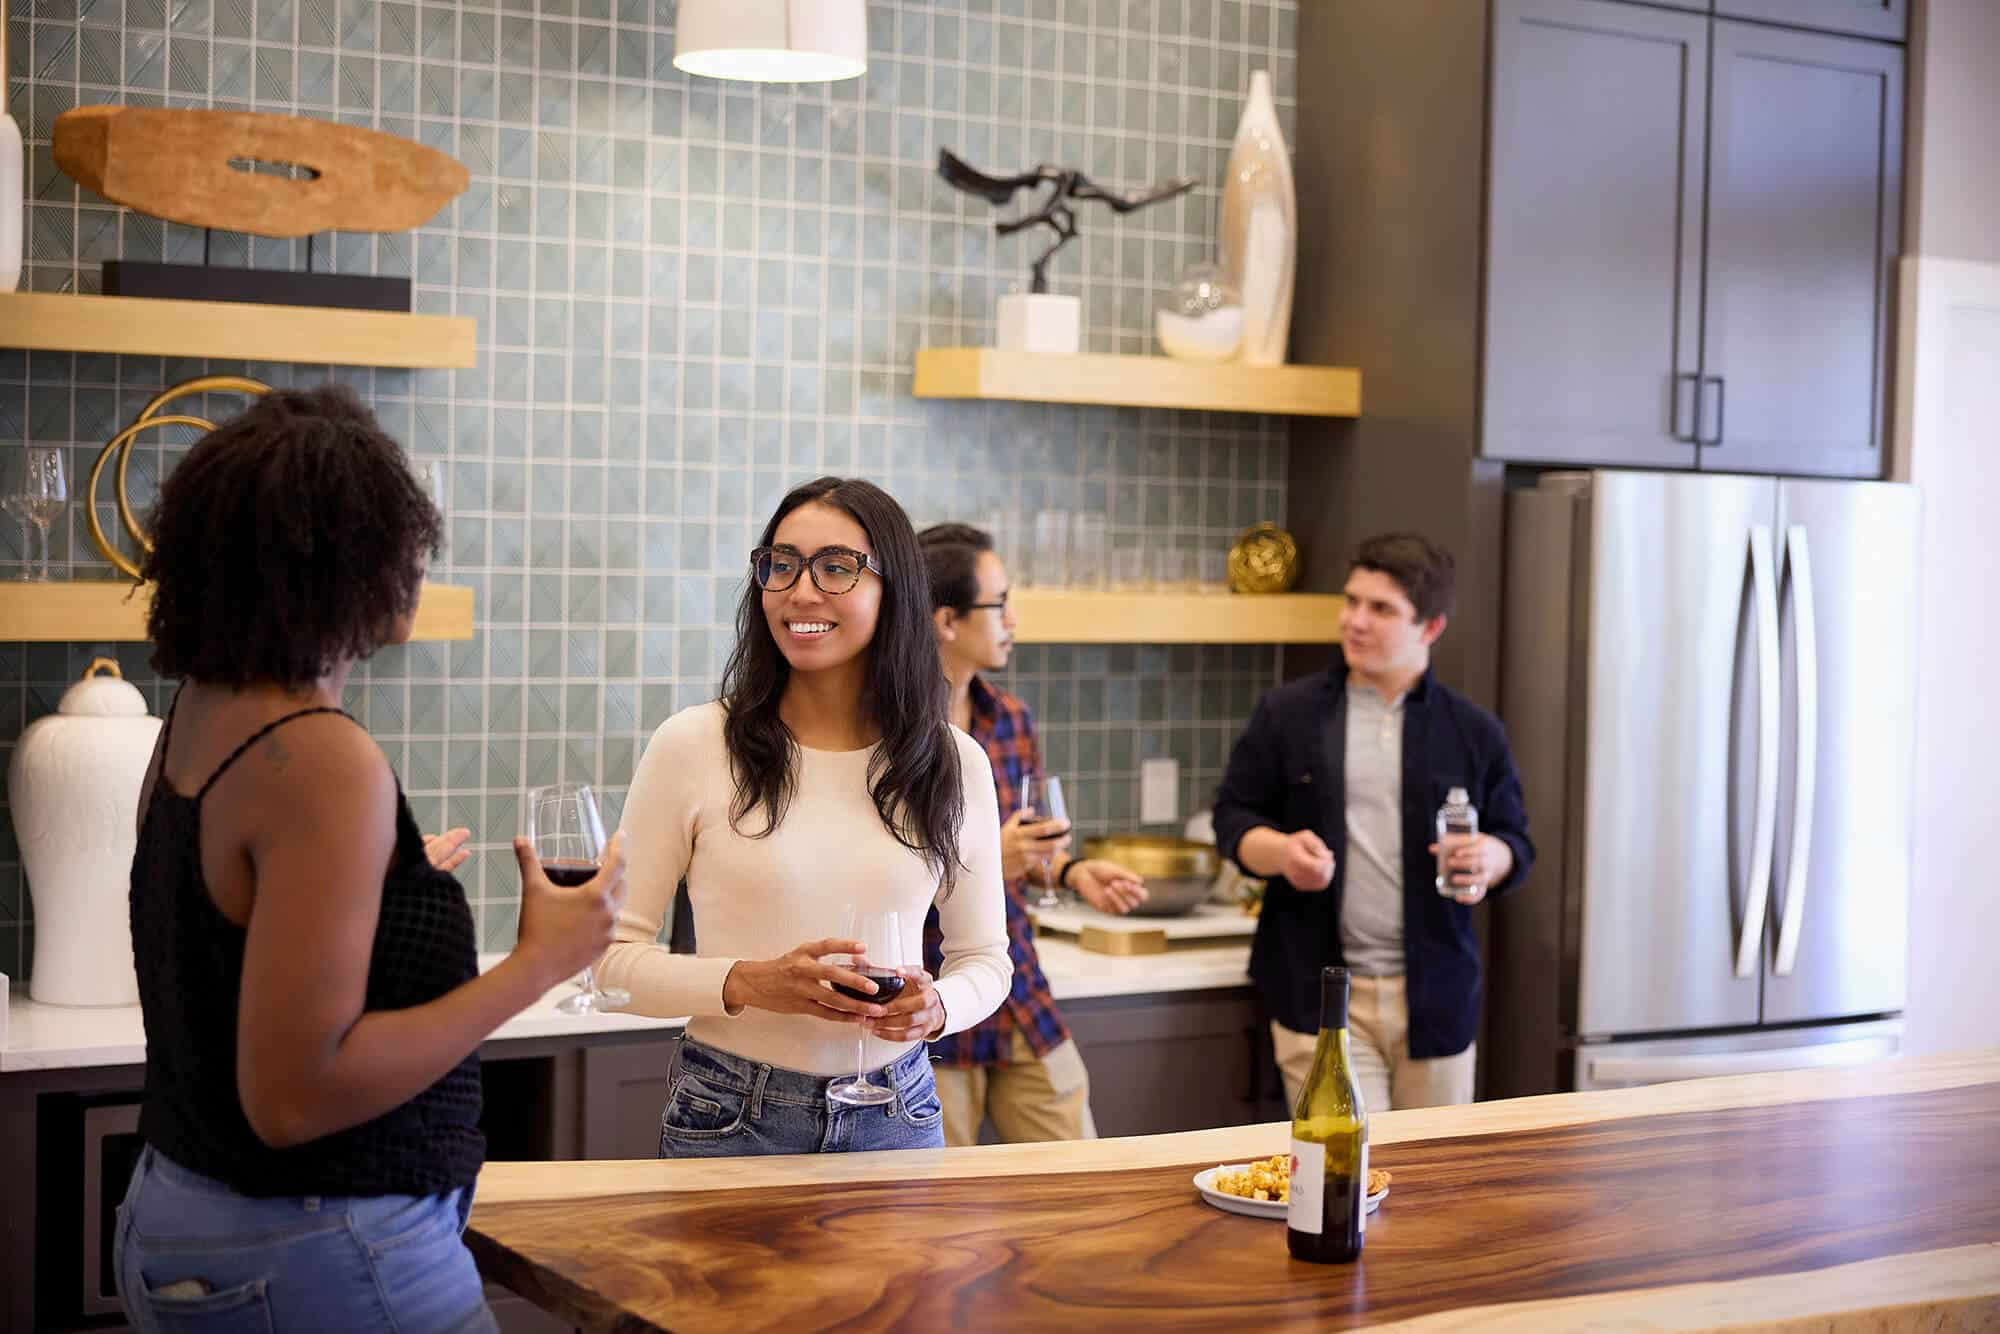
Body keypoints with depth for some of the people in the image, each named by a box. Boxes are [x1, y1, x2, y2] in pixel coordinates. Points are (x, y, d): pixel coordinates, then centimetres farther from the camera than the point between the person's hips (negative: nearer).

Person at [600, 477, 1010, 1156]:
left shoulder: (954, 762, -1)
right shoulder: (692, 745, -8)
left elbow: (985, 957, 8)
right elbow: (616, 954, -6)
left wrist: (938, 1006, -13)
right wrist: (746, 984, -21)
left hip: (897, 1118, 2)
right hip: (730, 1118, -2)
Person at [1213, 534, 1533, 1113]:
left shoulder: (1474, 731, 6)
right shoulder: (1287, 713, 4)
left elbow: (1515, 840, 12)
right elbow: (1233, 816, 6)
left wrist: (1492, 857, -12)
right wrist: (1281, 851, -15)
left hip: (1435, 998, 2)